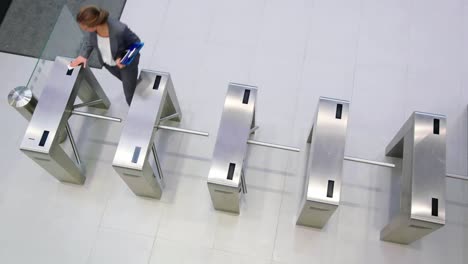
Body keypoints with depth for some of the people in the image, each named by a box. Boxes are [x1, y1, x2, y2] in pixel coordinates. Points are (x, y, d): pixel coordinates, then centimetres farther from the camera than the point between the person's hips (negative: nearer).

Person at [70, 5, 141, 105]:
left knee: (130, 96, 8)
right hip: (107, 61, 5)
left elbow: (136, 42, -24)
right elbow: (89, 38, -4)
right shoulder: (93, 27, -29)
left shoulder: (119, 29, -43)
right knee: (125, 80, 33)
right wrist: (83, 55, -15)